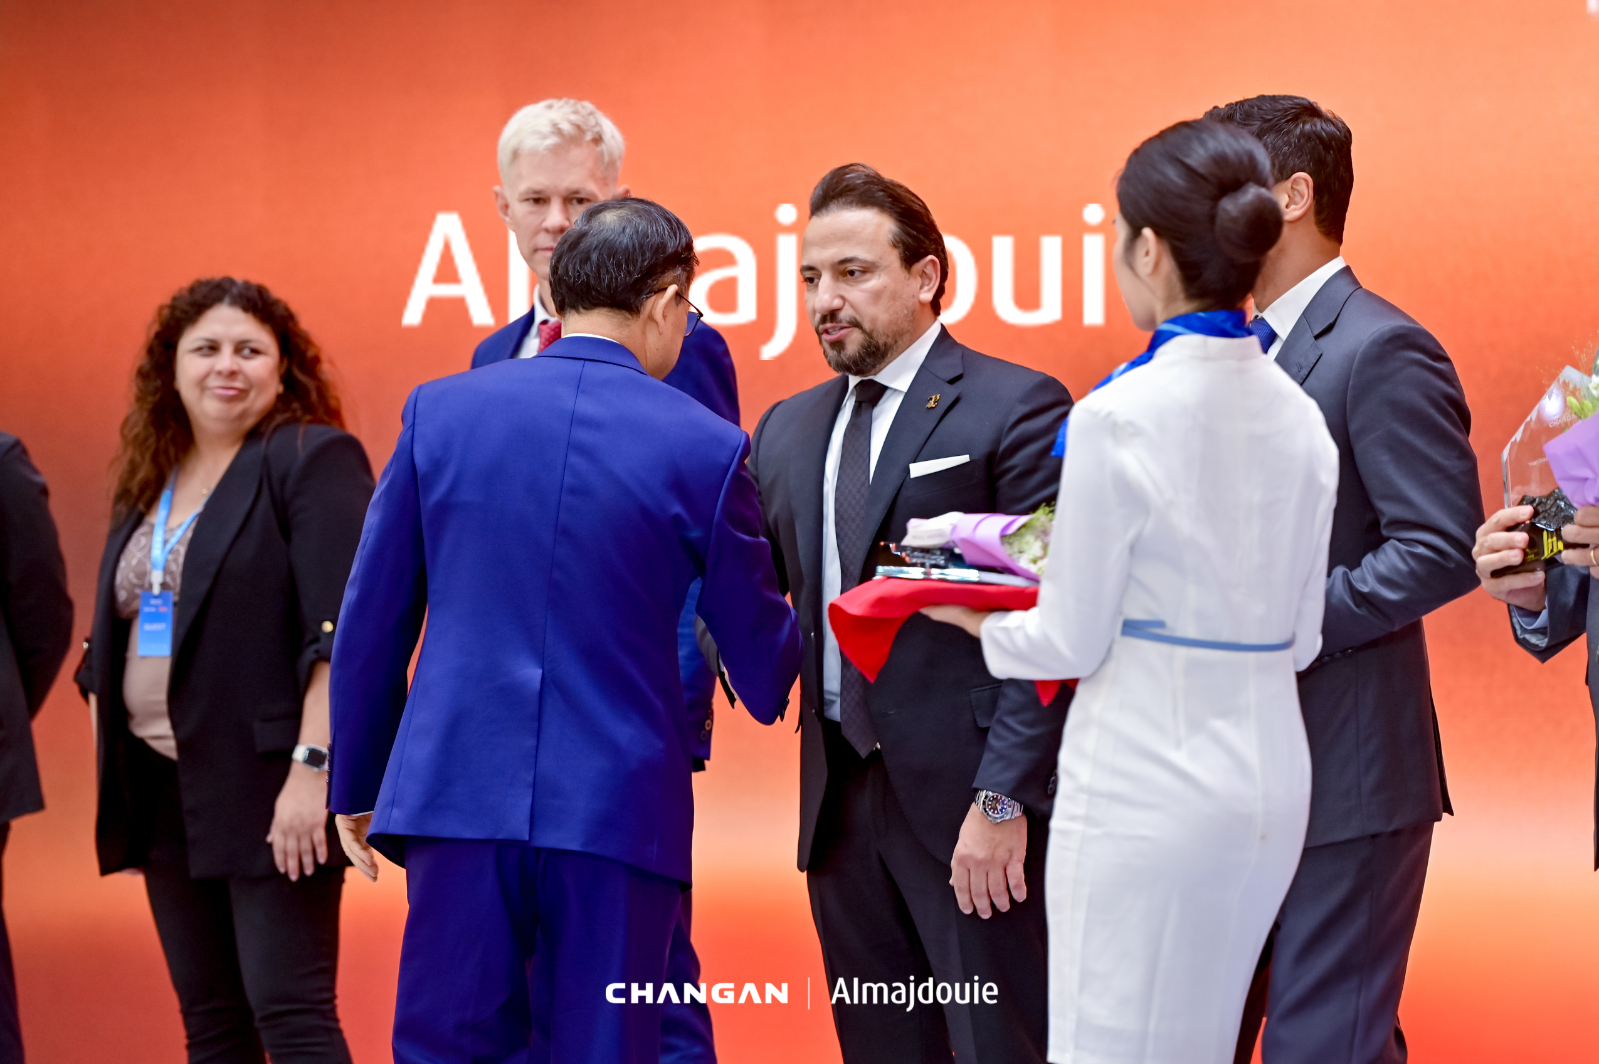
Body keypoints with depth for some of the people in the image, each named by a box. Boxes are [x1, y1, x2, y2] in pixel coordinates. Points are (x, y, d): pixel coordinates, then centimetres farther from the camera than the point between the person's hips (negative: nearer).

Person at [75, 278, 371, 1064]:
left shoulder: (312, 462, -6)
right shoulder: (147, 482, 16)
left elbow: (339, 633, -15)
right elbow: (111, 637, 20)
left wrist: (311, 767, -23)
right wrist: (108, 781, 14)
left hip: (269, 788, -7)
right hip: (163, 789, 7)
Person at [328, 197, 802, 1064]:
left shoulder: (440, 410, 4)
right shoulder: (705, 447, -2)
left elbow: (371, 619, 8)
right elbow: (760, 661, 6)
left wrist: (356, 786, 18)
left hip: (457, 796, 2)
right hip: (618, 808, -1)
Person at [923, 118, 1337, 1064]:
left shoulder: (1119, 418, -15)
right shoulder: (1300, 419, 3)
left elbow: (1075, 641, -9)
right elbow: (1299, 637, 9)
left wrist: (981, 623, 10)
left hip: (1146, 782, -6)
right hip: (1272, 776, 7)